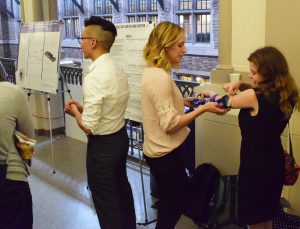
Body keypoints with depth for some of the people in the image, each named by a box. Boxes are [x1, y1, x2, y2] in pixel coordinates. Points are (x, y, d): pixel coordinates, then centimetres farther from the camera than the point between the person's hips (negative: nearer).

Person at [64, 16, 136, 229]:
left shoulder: (94, 77, -27)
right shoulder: (118, 69, 0)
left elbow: (89, 127, -25)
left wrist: (76, 112, -7)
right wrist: (83, 107, 6)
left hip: (102, 145, -9)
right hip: (121, 136, 9)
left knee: (105, 200, 9)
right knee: (121, 187, 27)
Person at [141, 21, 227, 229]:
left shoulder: (152, 71, 5)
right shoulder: (160, 77, -26)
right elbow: (170, 124, -26)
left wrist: (183, 102, 8)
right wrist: (203, 109, -21)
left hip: (161, 150, 10)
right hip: (166, 154, -10)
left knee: (170, 205, 26)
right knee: (171, 208, 10)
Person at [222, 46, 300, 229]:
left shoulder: (254, 97, -24)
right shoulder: (284, 95, -2)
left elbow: (226, 102, -7)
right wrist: (241, 84, -2)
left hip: (256, 165, -7)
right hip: (274, 163, 8)